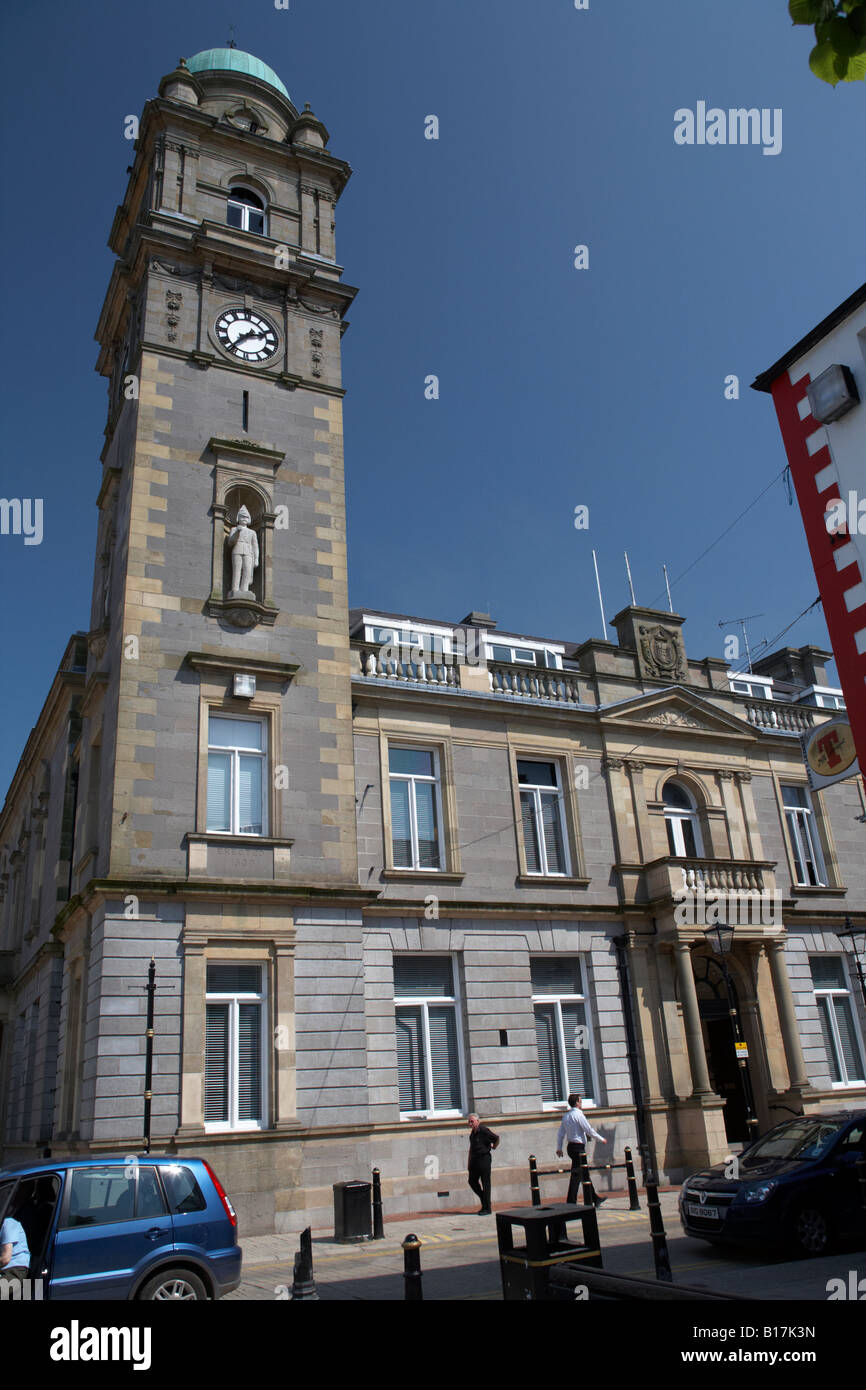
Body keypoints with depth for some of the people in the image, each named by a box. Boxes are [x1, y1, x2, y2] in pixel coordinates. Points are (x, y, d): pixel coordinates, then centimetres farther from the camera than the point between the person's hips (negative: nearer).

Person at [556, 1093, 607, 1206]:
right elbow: (589, 1130, -12)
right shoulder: (578, 1114, -14)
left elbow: (560, 1133, 14)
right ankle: (571, 1202, -6)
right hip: (578, 1147, -9)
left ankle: (595, 1198, 25)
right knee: (576, 1175, -6)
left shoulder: (566, 1115, 11)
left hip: (571, 1146, 9)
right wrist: (602, 1139, 1)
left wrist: (559, 1148, 19)